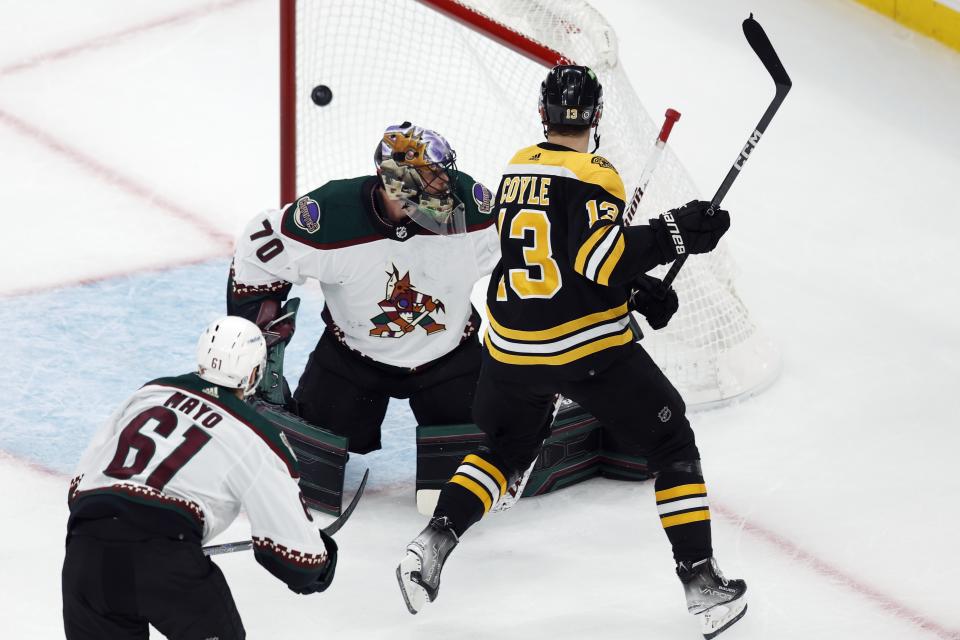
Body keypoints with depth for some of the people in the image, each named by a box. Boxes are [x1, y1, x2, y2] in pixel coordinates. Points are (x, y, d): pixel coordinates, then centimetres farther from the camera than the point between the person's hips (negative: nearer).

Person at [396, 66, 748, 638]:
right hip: (589, 349, -6)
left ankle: (431, 547, 8)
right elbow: (601, 260, -22)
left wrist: (639, 288, 21)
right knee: (673, 444, 8)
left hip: (512, 349, 6)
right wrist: (676, 234, -18)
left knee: (504, 448, 27)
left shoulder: (517, 169, 12)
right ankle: (700, 581, 1)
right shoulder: (591, 175, -11)